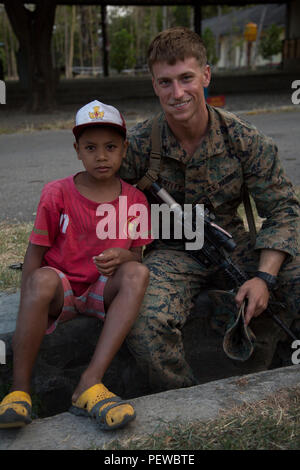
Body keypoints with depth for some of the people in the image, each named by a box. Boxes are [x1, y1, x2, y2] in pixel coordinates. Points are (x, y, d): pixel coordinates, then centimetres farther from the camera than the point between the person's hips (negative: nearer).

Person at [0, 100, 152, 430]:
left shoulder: (134, 200, 1)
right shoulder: (57, 194, -6)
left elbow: (137, 256, 6)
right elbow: (34, 253, -5)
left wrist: (123, 257, -20)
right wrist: (28, 314, -12)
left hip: (103, 291, 2)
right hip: (62, 289, -2)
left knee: (137, 273, -30)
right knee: (43, 279, -37)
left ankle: (90, 385, -36)